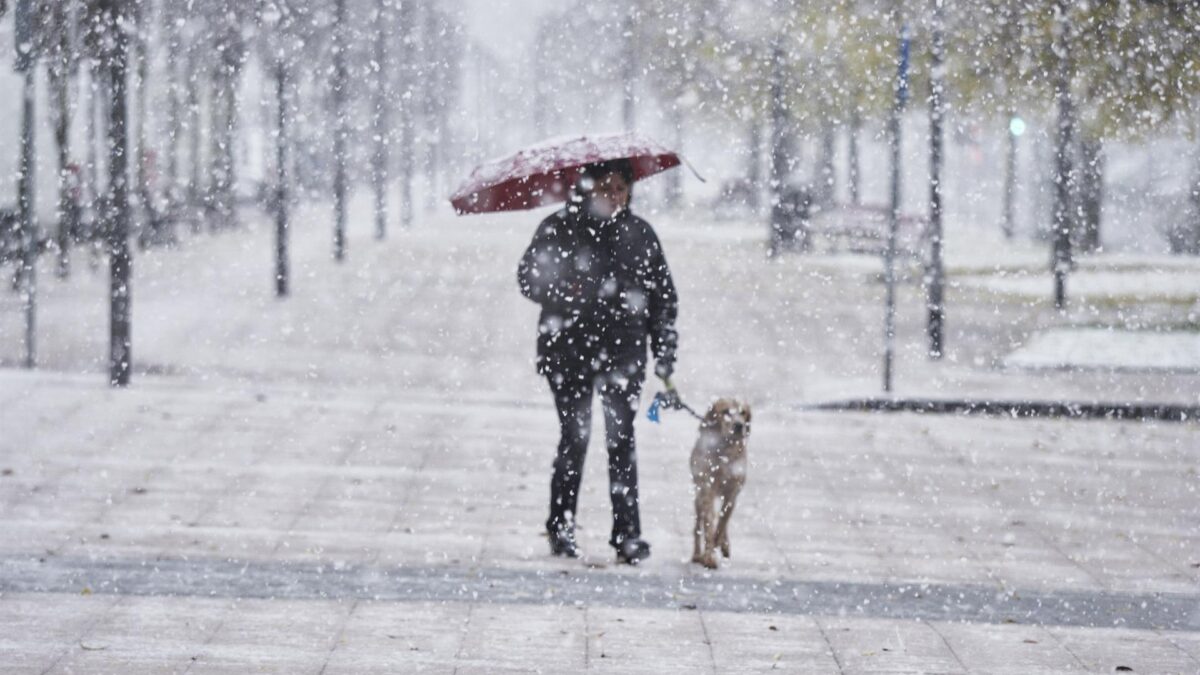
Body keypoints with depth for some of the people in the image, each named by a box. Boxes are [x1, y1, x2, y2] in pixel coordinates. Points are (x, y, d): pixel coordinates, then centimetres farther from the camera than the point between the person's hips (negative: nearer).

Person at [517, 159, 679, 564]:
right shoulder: (558, 230, 4)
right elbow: (528, 279, 5)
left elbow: (663, 298, 13)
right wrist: (558, 291, -17)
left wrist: (665, 358, 8)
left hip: (623, 352, 1)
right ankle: (561, 528, 9)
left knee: (621, 439, -5)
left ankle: (627, 533, -3)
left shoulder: (640, 235, 10)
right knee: (575, 436, -4)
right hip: (569, 351, -1)